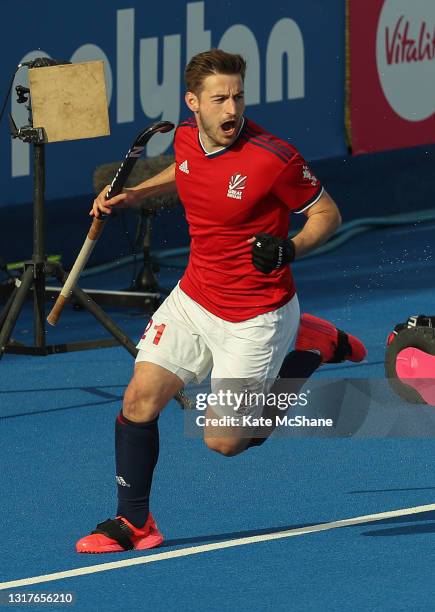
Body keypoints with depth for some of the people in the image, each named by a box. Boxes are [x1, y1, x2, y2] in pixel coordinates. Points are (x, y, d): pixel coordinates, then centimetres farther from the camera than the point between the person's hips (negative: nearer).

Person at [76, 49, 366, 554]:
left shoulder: (272, 159, -24)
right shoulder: (186, 138, -5)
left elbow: (327, 214, -10)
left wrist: (290, 248, -28)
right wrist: (133, 194, 10)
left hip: (255, 317, -5)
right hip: (192, 300, 5)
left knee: (224, 442, 0)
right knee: (140, 399, -5)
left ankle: (312, 344, 18)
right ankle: (133, 522, 12)